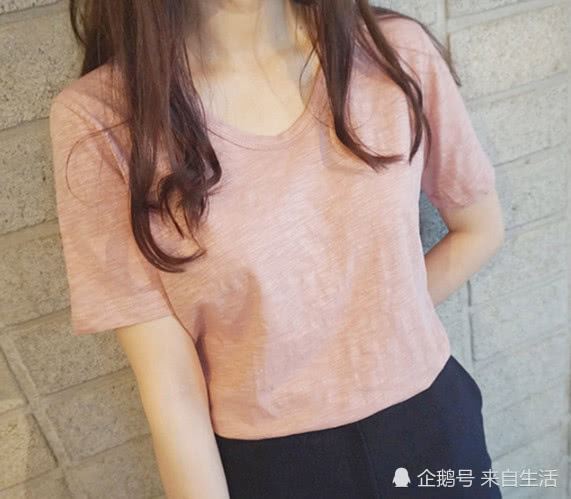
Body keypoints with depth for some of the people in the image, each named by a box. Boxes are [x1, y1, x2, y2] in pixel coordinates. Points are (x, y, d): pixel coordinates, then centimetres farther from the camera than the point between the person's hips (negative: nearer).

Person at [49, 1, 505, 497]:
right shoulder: (98, 118, -18)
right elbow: (172, 386, -17)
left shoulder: (399, 53, -11)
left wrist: (374, 330, -3)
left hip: (431, 428, 3)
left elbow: (480, 228, 5)